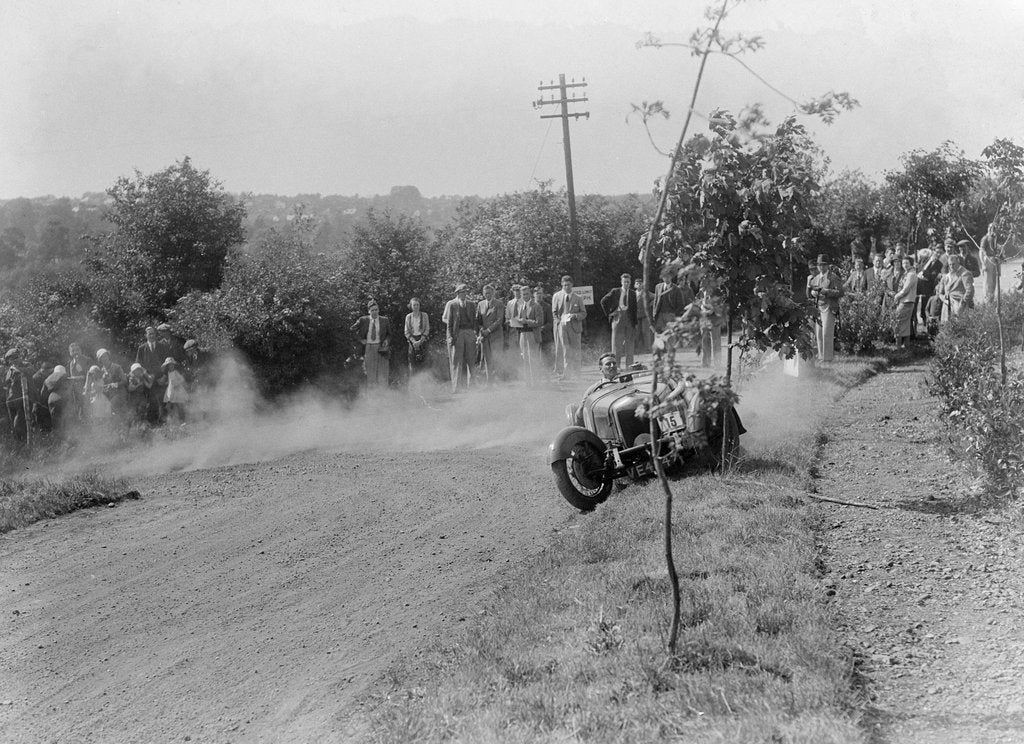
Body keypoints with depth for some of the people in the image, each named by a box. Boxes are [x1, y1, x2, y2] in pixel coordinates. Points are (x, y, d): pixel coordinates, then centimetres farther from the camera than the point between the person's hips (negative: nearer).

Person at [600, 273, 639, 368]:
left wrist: (636, 321, 2)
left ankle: (629, 365, 7)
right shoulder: (615, 292, 4)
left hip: (630, 319, 2)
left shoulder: (633, 294, 9)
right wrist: (609, 313, 2)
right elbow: (603, 301, 8)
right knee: (616, 342, -2)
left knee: (629, 342, 3)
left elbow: (635, 309, 9)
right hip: (617, 317, -2)